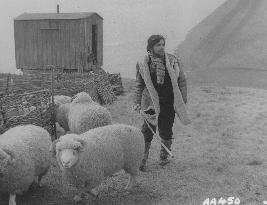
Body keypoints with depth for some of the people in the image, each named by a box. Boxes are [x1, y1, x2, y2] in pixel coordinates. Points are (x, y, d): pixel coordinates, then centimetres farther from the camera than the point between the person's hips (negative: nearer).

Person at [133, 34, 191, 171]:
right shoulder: (143, 64, -1)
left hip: (169, 103, 1)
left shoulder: (172, 61, 0)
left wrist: (183, 99, 3)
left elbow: (182, 81, 6)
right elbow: (139, 85, 6)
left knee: (166, 131, 10)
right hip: (151, 102, -1)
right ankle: (142, 159, 12)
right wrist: (137, 102, 0)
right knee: (147, 131, -1)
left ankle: (164, 157, 30)